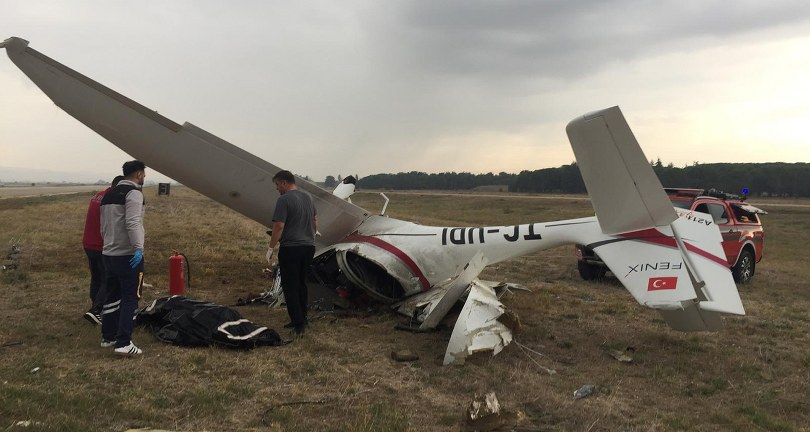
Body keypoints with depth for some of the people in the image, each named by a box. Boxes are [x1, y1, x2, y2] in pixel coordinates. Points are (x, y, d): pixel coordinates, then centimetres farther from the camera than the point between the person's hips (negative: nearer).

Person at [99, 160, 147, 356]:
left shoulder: (109, 194, 17)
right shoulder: (133, 193, -11)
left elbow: (104, 226, 21)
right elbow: (133, 223, -25)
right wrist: (138, 248, -31)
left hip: (108, 254, 9)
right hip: (128, 255, -9)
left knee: (112, 297, 17)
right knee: (130, 298, -5)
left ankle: (108, 337, 25)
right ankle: (124, 343, -8)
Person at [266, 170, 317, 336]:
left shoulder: (284, 200, -13)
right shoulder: (307, 197, 11)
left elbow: (279, 226, -18)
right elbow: (315, 220, 18)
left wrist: (271, 248, -11)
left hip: (290, 249, -8)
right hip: (308, 247, 8)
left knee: (290, 287, -1)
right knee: (302, 284, 17)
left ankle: (298, 324, -3)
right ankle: (302, 320, 23)